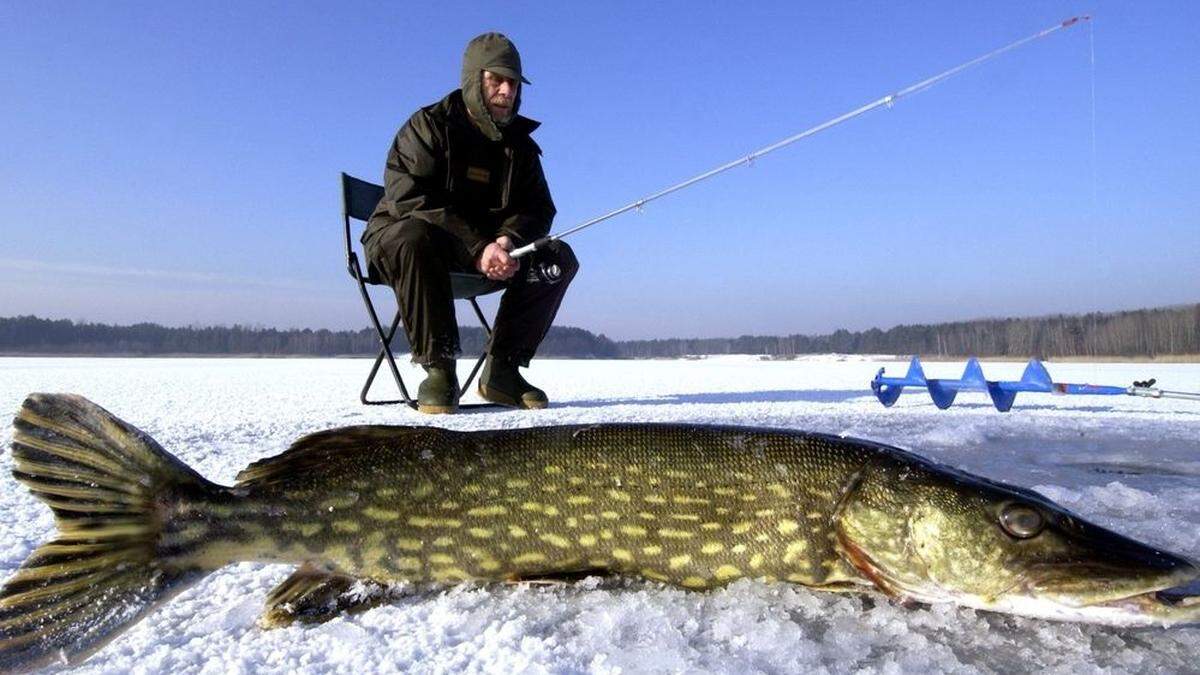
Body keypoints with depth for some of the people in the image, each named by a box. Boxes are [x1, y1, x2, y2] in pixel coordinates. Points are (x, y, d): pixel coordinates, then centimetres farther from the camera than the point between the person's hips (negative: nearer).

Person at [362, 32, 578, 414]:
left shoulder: (520, 144, 6)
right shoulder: (429, 126, -11)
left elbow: (537, 209, 0)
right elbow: (409, 199, -23)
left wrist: (507, 240, -25)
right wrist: (477, 249, -34)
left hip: (487, 248, 5)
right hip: (400, 236, -4)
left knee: (559, 258, -15)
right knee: (415, 238, -40)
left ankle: (502, 369, -16)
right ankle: (438, 368, -29)